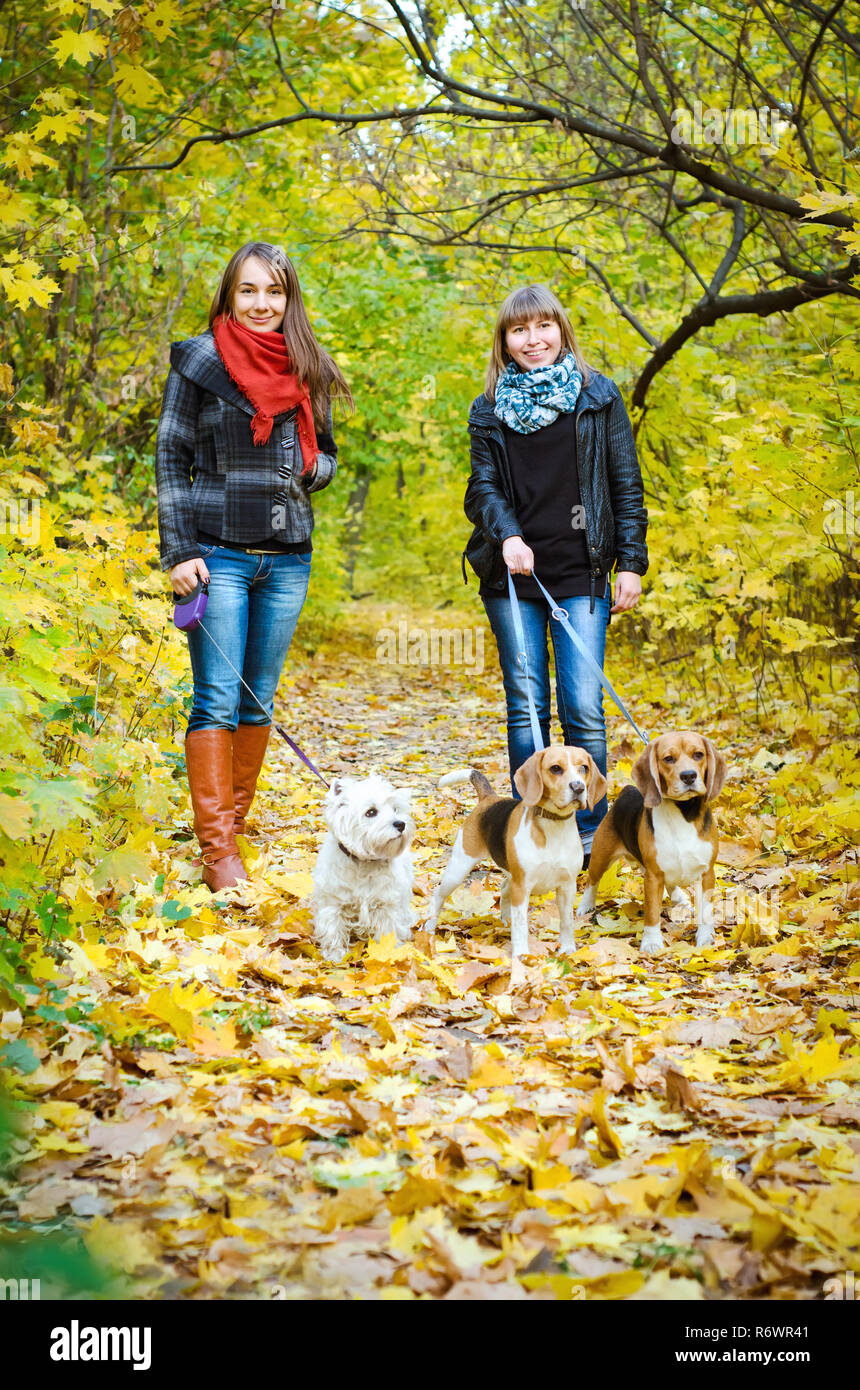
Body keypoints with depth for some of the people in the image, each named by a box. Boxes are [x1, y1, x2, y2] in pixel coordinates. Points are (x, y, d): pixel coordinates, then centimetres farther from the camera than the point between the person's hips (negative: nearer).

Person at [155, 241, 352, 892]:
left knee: (260, 698, 9)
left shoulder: (306, 370, 10)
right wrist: (179, 552, -9)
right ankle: (218, 852, -5)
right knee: (217, 699, -6)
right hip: (219, 554, -4)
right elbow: (171, 459, -1)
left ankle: (236, 824, 20)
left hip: (287, 558, 4)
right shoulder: (200, 361, -1)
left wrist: (312, 467, -5)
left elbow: (327, 455, 20)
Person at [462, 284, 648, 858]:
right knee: (526, 707, 3)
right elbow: (482, 487, 6)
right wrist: (507, 535, -14)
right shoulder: (491, 409, 10)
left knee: (583, 708, -8)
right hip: (514, 577, 2)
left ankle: (590, 829, 7)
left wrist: (631, 563, 0)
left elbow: (627, 486, 6)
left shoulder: (599, 397, 6)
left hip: (582, 576, -2)